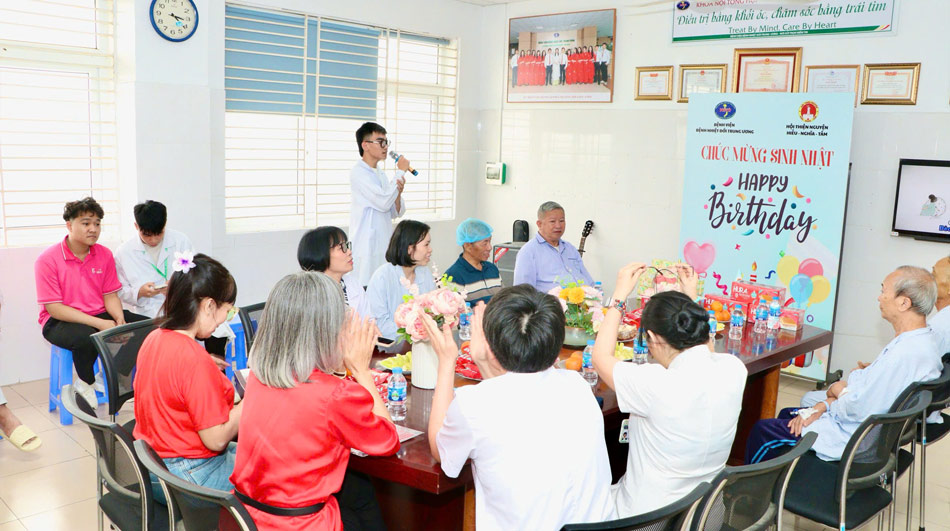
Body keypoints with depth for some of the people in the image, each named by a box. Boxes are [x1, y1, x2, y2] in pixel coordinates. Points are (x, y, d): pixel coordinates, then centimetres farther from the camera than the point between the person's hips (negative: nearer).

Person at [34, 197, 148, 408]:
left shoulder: (104, 255, 4)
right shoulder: (47, 260, -12)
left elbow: (110, 295, 5)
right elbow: (53, 308, -16)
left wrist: (120, 320, -18)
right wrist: (99, 324, -25)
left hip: (99, 316, 6)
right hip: (59, 322, -5)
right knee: (88, 337, -39)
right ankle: (85, 384, -7)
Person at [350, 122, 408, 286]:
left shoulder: (380, 174, 16)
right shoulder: (358, 173, -9)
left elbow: (394, 213, 16)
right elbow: (383, 203, -19)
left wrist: (398, 193, -5)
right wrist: (400, 172, -9)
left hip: (384, 246, 8)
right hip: (367, 248, -8)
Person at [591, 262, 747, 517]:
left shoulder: (658, 386, -32)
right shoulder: (733, 370, -15)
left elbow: (601, 357, -12)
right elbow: (704, 352, 12)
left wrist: (620, 295, -8)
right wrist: (691, 299, 12)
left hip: (646, 517, -6)